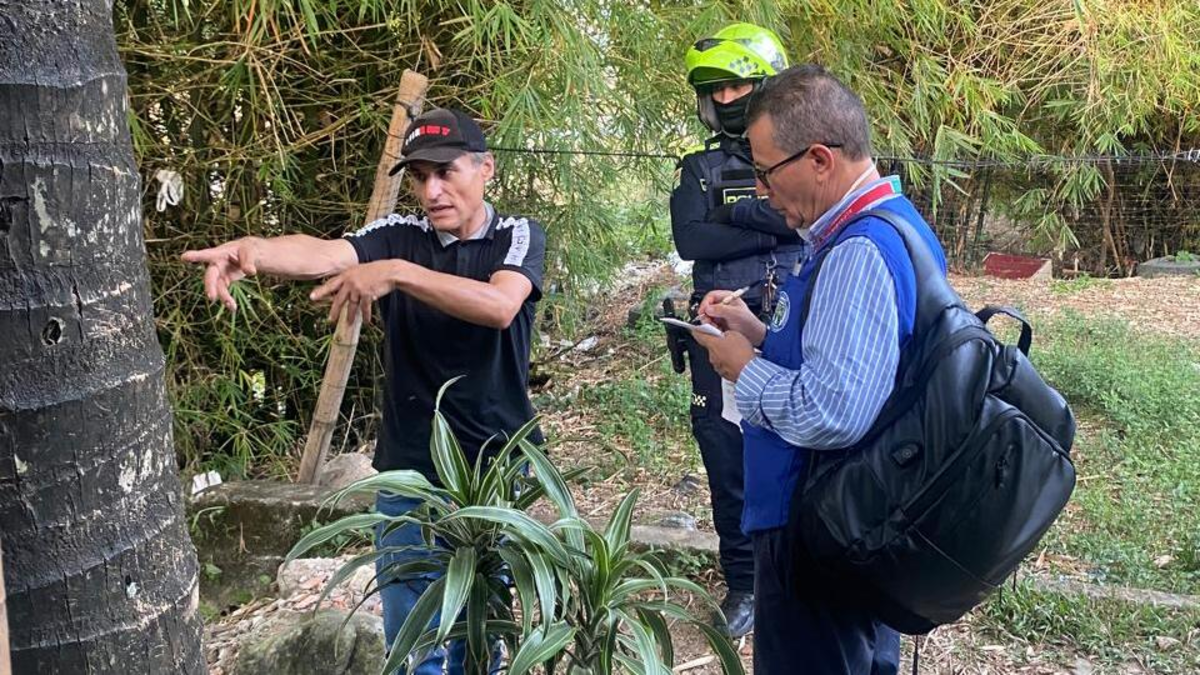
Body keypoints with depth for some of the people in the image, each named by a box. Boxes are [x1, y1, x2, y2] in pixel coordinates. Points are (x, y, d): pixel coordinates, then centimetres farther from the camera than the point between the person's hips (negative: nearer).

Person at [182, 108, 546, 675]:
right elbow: (322, 255, -21)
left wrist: (396, 273, -34)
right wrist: (255, 250, -42)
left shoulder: (518, 237, -3)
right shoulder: (398, 236, -1)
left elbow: (500, 305, -25)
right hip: (410, 476, 1)